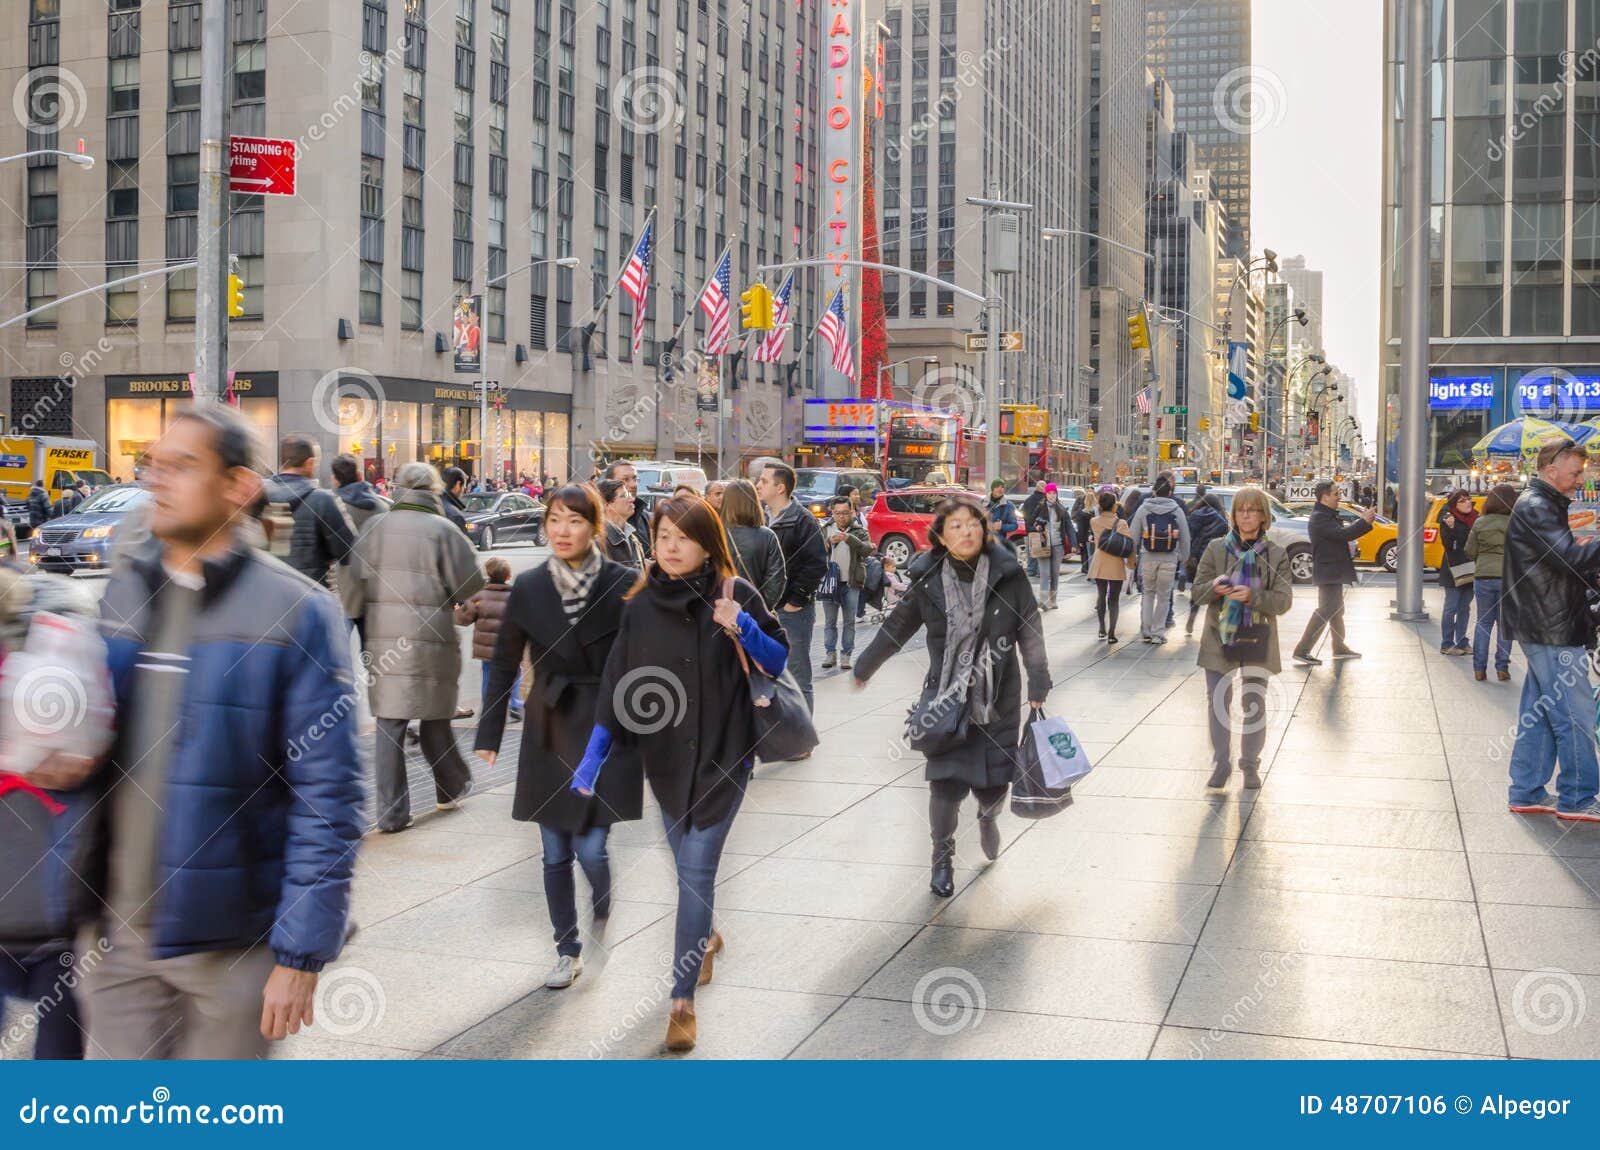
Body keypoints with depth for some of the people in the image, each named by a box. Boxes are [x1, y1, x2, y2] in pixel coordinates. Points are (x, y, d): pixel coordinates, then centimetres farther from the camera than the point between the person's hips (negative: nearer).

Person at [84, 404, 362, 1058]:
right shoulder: (120, 595, 7)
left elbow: (328, 799, -11)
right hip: (115, 935, 4)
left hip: (230, 947, -4)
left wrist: (302, 952, -13)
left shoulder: (296, 613, -10)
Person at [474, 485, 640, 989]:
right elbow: (504, 663, 5)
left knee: (591, 848, -7)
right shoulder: (529, 587, 0)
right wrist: (488, 736, 2)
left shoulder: (624, 585, -7)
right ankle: (568, 951, 24)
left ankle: (604, 910, 26)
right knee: (555, 854, 8)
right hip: (550, 731, 3)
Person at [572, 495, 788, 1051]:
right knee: (688, 867, 18)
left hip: (723, 755, -3)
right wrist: (592, 758, -6)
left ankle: (683, 998, -2)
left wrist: (744, 630, -24)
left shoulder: (734, 593, -9)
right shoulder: (640, 604, -2)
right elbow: (617, 684, 0)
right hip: (667, 757, 3)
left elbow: (780, 663, -5)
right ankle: (706, 937, 47)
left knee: (696, 871, -7)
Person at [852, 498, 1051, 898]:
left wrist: (1038, 685, -4)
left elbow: (1030, 632, -2)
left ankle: (988, 818, 44)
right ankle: (943, 857, 16)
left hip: (998, 699, 0)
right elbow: (897, 626, 8)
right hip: (946, 697, 0)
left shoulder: (1008, 575, -9)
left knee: (993, 783, 6)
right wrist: (864, 667, 18)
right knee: (945, 783, -7)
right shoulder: (928, 579, -6)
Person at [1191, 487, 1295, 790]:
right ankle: (1221, 763, 16)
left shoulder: (1276, 555, 0)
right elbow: (1197, 591, 2)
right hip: (1220, 638, 0)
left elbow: (1284, 600, -6)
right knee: (1218, 704, 3)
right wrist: (1214, 589, -21)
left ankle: (1250, 765, 21)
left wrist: (1252, 596, -24)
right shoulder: (1216, 548, 2)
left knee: (1254, 706, 9)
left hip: (1257, 640, 0)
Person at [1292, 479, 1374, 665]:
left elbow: (1342, 534, 19)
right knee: (1326, 610, -11)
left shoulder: (1328, 515, 15)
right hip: (1328, 572, -11)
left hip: (1333, 571, 11)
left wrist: (1362, 520, 9)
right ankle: (1302, 651, -11)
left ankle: (1339, 648, 31)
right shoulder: (1320, 517, -20)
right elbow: (1342, 534, -29)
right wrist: (1365, 521, -20)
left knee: (1336, 610, 19)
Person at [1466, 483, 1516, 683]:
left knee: (1483, 622, 10)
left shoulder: (1480, 523, -1)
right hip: (1509, 577, -1)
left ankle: (1479, 669, 8)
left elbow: (1470, 553, 4)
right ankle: (1502, 668, 9)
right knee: (1505, 623, 9)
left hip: (1483, 577, 1)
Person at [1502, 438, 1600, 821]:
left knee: (1539, 712, 13)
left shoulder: (1541, 506, 18)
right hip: (1553, 631, -10)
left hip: (1544, 628, 10)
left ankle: (1527, 793, 19)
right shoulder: (1537, 509, -15)